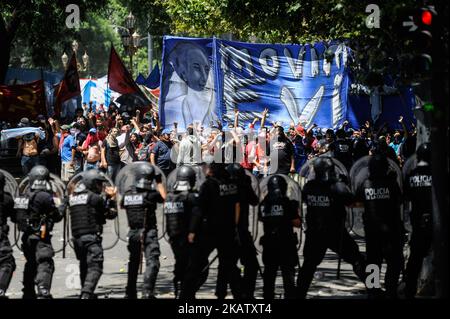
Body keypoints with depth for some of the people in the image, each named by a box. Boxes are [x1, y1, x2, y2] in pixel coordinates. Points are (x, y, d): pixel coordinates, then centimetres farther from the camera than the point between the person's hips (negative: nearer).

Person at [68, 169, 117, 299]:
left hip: (76, 237, 7)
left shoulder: (72, 197, 14)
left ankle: (86, 294, 24)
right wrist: (111, 199, 15)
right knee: (95, 267, -11)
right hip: (91, 237, -7)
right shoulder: (94, 197, -7)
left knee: (84, 267, 18)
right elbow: (111, 214, 1)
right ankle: (86, 294, -26)